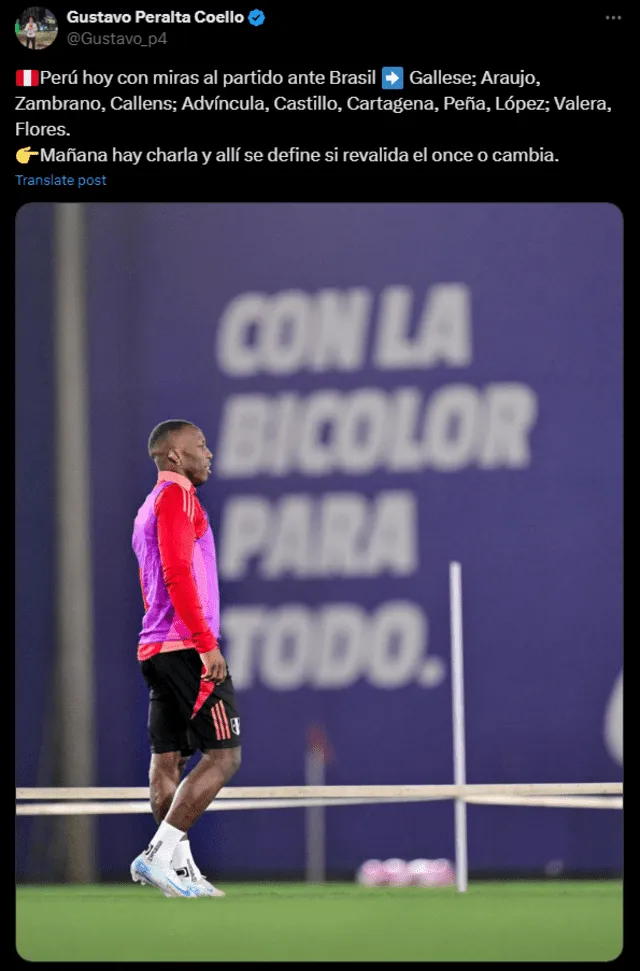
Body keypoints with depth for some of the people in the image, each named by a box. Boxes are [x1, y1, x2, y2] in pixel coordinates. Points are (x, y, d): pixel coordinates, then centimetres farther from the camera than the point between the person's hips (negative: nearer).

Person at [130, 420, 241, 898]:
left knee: (167, 762, 5)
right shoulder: (176, 497, -8)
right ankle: (159, 855, -16)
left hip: (157, 647, 10)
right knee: (223, 756, -9)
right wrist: (206, 643, -21)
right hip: (187, 646, -10)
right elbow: (177, 573, -19)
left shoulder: (151, 508, 22)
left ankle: (181, 866, 4)